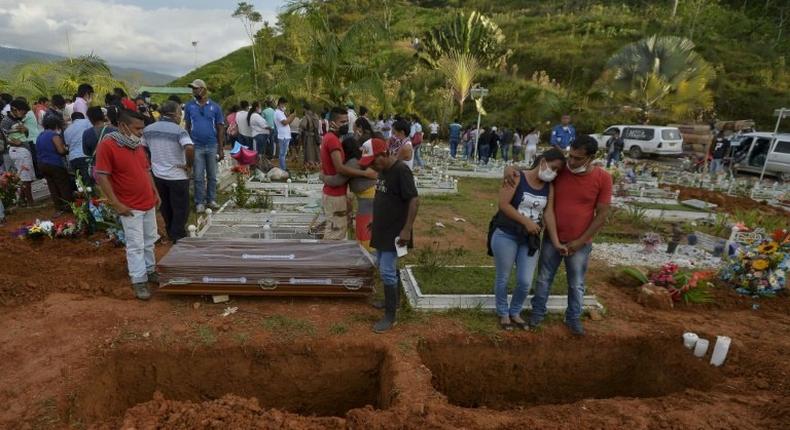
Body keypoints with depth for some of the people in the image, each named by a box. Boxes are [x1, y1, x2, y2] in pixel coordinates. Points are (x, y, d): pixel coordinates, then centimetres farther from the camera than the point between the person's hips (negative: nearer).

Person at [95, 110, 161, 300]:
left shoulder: (137, 145, 7)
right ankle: (139, 281, 9)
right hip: (130, 207, -7)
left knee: (150, 240, 17)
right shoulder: (107, 145, -15)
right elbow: (101, 177, -17)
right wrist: (117, 204, -17)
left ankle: (150, 270, 31)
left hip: (149, 203, 7)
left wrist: (155, 192, 12)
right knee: (136, 245, -1)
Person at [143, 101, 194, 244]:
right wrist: (189, 165, -18)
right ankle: (178, 240, 13)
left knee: (166, 208, 21)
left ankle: (171, 235, 37)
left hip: (157, 175, 6)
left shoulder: (148, 129, 4)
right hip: (177, 176, -6)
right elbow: (190, 148, -32)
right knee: (180, 209, 7)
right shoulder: (178, 131, -16)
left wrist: (151, 163, 20)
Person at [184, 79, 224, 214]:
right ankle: (199, 202, 10)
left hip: (212, 146, 0)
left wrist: (221, 149, -1)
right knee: (199, 177, 3)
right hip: (196, 146, 0)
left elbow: (220, 129, 2)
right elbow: (187, 126, 7)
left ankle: (211, 200, 19)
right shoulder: (189, 106, 3)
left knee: (212, 176, 8)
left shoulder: (215, 107, 1)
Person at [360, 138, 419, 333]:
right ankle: (394, 299, 39)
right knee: (383, 266, 20)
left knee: (387, 271, -5)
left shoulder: (401, 170, -21)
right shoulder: (383, 169, 7)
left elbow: (414, 201, -23)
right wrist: (375, 222, 20)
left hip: (394, 231, -9)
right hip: (382, 229, 9)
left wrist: (407, 229, -25)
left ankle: (391, 316, 8)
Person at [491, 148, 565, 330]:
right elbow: (503, 204, -19)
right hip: (506, 235, -4)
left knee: (525, 282, 6)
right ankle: (503, 313, 31)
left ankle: (515, 312, 32)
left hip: (530, 239, 5)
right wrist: (526, 222, -20)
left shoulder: (549, 187, 4)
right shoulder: (516, 178, -12)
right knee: (503, 278, 9)